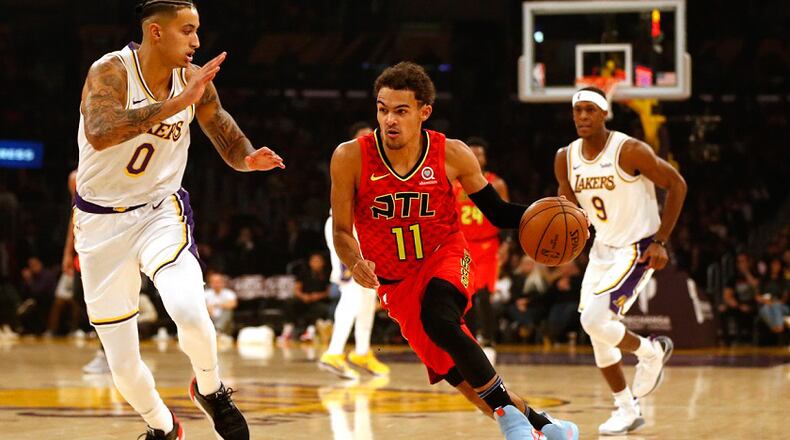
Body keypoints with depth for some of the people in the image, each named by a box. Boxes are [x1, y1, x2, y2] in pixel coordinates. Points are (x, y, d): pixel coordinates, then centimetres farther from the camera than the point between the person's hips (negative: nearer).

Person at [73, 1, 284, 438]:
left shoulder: (194, 79, -5)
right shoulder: (111, 71, -19)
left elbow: (227, 137, 10)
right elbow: (100, 132, -39)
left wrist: (249, 158, -14)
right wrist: (177, 103, -43)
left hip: (160, 211, 2)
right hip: (101, 222, -2)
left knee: (189, 309, -29)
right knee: (122, 365, 4)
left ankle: (210, 390, 0)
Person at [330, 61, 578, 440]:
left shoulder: (452, 155, -13)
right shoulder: (350, 159, -16)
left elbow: (498, 213, -1)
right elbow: (341, 231, -7)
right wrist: (355, 263, -28)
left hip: (445, 259, -2)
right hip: (395, 281, 2)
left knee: (441, 323, -34)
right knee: (453, 371, 1)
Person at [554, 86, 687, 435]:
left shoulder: (630, 151, -20)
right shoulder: (566, 159, -3)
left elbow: (677, 185, -12)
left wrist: (661, 241, -14)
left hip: (638, 249, -7)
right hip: (603, 248, 7)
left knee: (594, 319, -21)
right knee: (597, 334, 6)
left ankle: (651, 352, 7)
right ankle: (627, 411, 22)